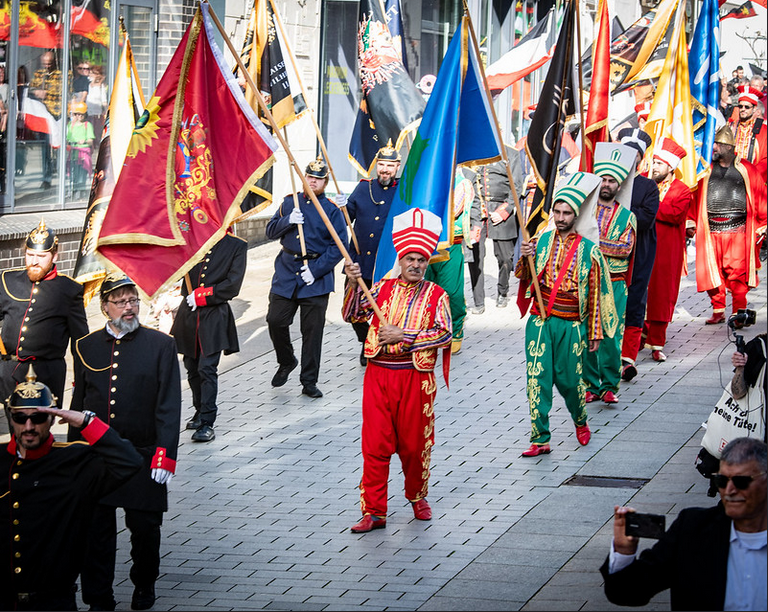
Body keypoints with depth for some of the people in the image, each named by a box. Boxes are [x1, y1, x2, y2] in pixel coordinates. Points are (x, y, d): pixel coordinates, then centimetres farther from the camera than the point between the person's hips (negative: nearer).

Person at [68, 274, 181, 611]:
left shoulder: (161, 346, -1)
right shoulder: (86, 347, 7)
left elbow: (169, 406, -5)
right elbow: (78, 404, 12)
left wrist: (164, 454, -13)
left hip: (143, 454, -2)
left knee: (145, 527, 6)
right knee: (95, 529, 1)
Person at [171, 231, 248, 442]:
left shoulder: (237, 246, -1)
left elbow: (232, 286, -7)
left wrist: (202, 296, -11)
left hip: (214, 316, -4)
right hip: (188, 312, 4)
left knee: (207, 368, -10)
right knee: (192, 368, 12)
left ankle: (207, 422, -7)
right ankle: (200, 410, 30)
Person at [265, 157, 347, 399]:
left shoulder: (332, 211, -2)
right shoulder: (289, 203, 8)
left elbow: (338, 247, -5)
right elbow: (271, 231, 8)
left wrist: (315, 270, -14)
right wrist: (288, 221, -12)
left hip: (316, 280, -3)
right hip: (286, 272, 3)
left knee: (312, 331, 0)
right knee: (275, 321, -2)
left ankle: (309, 382, 9)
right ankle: (286, 362, 25)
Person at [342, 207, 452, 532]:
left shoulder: (436, 295, 2)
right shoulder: (383, 288, 8)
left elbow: (444, 334, -10)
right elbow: (352, 315, 0)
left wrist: (403, 336, -15)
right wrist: (353, 284, -16)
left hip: (416, 379, -1)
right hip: (378, 375, 1)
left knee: (414, 444, 8)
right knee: (375, 444, -1)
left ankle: (417, 497, 31)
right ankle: (374, 511, 3)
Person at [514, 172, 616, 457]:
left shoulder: (588, 250, -1)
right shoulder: (541, 241, 5)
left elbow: (595, 294, 2)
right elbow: (523, 278, 7)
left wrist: (595, 332, 2)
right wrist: (524, 258, -15)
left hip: (571, 326, -2)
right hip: (539, 323, 2)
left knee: (569, 379, 3)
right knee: (538, 379, -4)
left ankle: (580, 420, 33)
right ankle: (540, 439, 1)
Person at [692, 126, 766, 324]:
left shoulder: (746, 170, 5)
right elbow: (694, 196, 14)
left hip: (738, 231, -2)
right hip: (711, 232, 3)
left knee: (738, 274, -8)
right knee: (713, 272, 1)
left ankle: (738, 312, 0)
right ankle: (718, 311, 11)